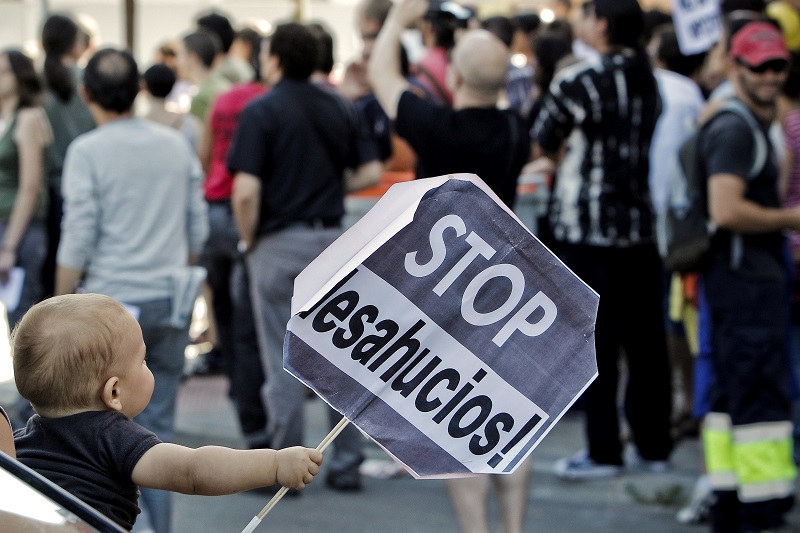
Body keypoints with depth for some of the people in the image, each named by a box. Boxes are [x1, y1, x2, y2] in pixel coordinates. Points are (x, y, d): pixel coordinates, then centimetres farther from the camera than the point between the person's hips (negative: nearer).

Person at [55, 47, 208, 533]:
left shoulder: (88, 152, -9)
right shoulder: (176, 145, 6)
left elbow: (78, 242, -11)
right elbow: (198, 229, 11)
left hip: (111, 299, -4)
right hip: (170, 301, 5)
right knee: (158, 424, 9)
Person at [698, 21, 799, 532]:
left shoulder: (754, 126, 20)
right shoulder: (736, 129, -14)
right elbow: (726, 210, -24)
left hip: (755, 277, 11)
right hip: (746, 281, -11)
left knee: (731, 395, 12)